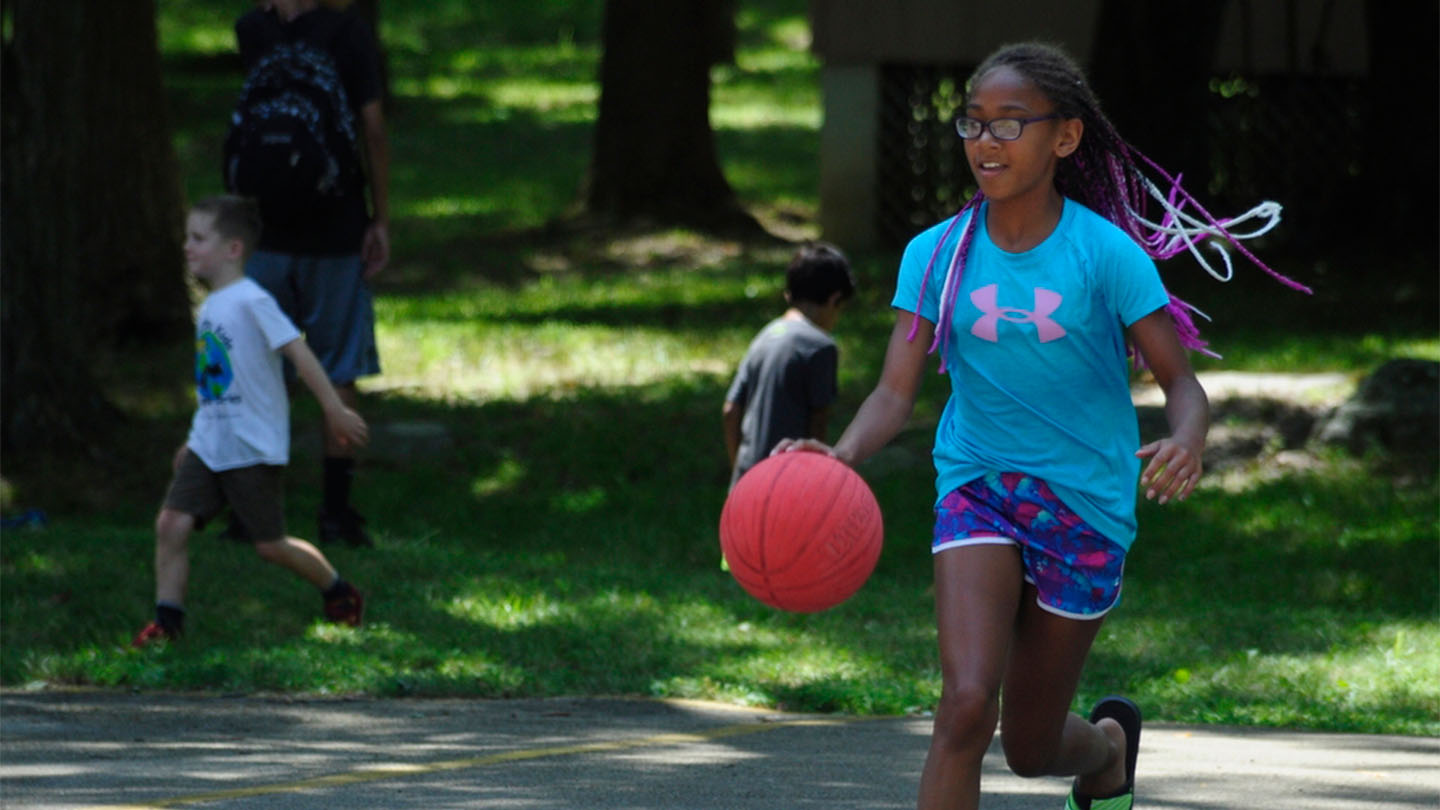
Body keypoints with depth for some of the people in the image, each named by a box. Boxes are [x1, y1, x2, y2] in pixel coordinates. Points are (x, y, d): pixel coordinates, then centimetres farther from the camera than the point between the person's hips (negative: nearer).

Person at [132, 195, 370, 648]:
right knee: (172, 522, -6)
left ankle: (340, 596, 24)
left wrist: (335, 411, -23)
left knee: (270, 545, 2)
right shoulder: (210, 306, 11)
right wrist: (196, 441, 24)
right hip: (210, 446, 8)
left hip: (254, 449, -8)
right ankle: (167, 620, 0)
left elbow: (298, 353, -19)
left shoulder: (251, 302, -16)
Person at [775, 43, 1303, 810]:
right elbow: (895, 391, -8)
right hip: (977, 487, 1)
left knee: (1033, 748, 10)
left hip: (1085, 503, -1)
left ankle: (1109, 745, 47)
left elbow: (1180, 380, -11)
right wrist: (843, 452, -30)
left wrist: (1187, 443, -35)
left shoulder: (1104, 252, -11)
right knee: (967, 705, -22)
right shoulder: (937, 255, -4)